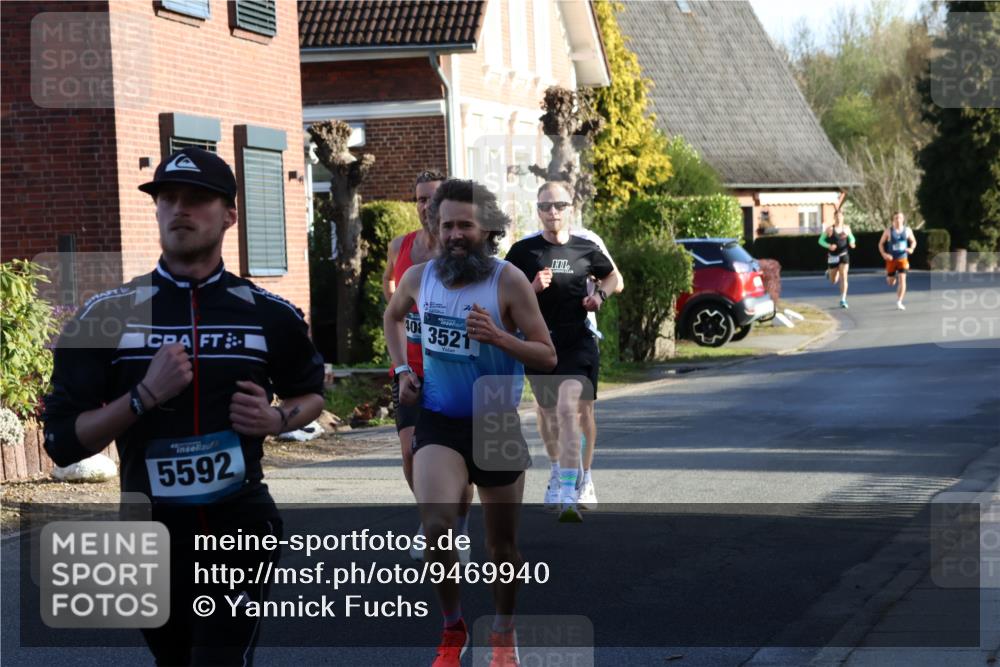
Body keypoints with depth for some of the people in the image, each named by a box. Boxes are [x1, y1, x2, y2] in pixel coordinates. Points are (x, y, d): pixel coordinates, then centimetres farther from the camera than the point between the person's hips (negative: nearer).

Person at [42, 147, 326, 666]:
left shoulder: (269, 315, -1)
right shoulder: (106, 316, -4)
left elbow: (310, 393, 17)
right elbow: (62, 442, -7)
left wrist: (277, 419, -6)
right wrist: (144, 396, -20)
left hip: (240, 529, -1)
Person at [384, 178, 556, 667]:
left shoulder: (509, 281, -12)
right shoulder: (419, 277, -1)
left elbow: (547, 357, -12)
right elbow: (392, 316, 23)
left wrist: (498, 337, -27)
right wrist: (402, 369, 10)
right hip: (439, 423, 1)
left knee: (502, 543, 11)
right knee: (436, 527, -20)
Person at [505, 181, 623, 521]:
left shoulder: (588, 246, 1)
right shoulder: (524, 250, -1)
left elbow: (615, 279, 17)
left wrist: (600, 294, -4)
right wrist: (533, 289, -16)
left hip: (578, 342, -2)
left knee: (570, 407, -19)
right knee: (548, 412, 16)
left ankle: (570, 492, -18)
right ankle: (558, 470, 45)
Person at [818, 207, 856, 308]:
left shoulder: (846, 228, 1)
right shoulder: (830, 229, -8)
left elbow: (851, 238, 16)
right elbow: (821, 240, -4)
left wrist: (851, 243, -7)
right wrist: (829, 246, -21)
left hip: (844, 255, 1)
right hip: (833, 257, -1)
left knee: (843, 277, -13)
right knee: (833, 281, 11)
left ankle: (843, 300, -10)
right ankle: (829, 272, 49)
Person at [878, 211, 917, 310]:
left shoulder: (907, 230, 0)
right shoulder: (889, 230, -6)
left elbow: (913, 241, 14)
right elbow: (881, 243, 0)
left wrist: (911, 248, -9)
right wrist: (883, 254, -17)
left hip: (903, 258, 0)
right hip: (891, 259, 0)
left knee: (902, 279, -15)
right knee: (890, 282, 10)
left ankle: (899, 302, -13)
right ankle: (893, 277, 50)